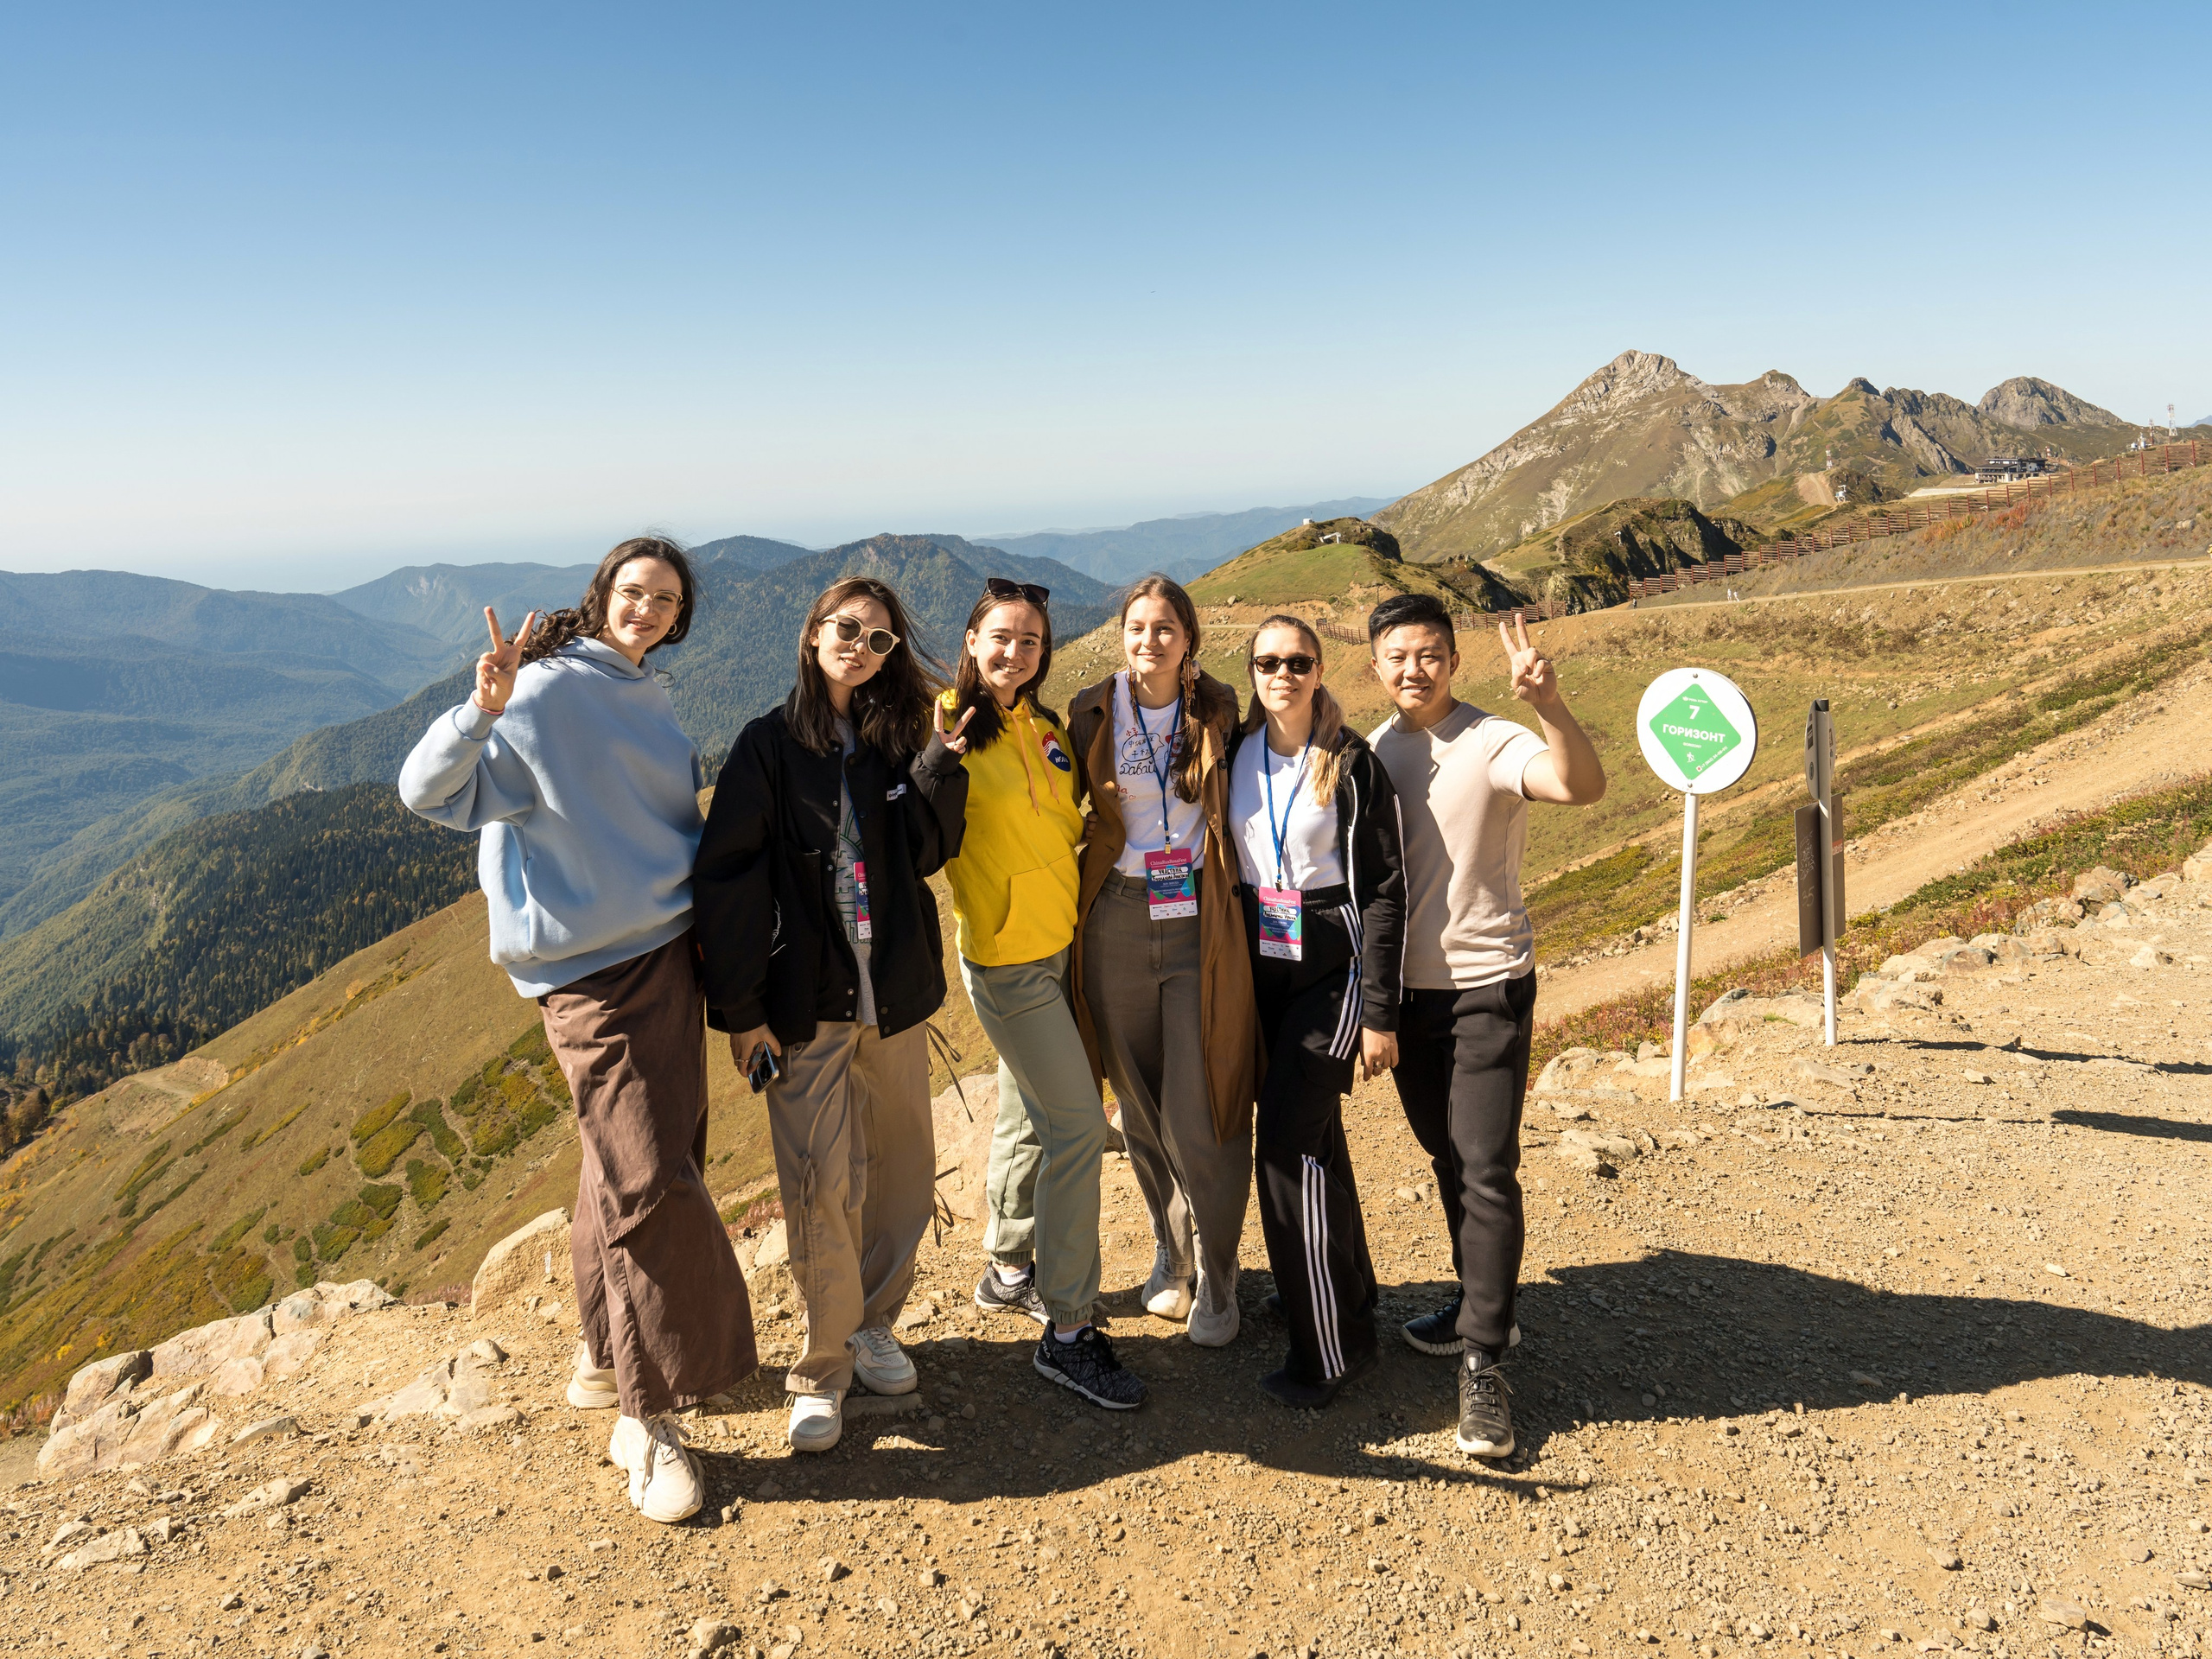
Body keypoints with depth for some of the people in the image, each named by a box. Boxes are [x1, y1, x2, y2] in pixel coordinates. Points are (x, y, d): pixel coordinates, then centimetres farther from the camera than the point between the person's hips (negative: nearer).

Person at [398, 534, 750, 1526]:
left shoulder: (647, 699, 13)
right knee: (648, 1182, -10)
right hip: (588, 968, -8)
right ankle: (648, 1417, 3)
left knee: (631, 1164, 14)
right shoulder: (546, 692, -11)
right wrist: (482, 711, -37)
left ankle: (609, 1358, 31)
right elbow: (428, 791, -21)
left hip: (665, 950, 8)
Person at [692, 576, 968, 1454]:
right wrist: (738, 1008, -10)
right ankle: (823, 1367, 11)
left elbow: (926, 849, -2)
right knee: (823, 1183, -6)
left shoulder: (898, 742, 8)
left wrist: (942, 757, -12)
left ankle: (872, 1324, 32)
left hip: (895, 992, 5)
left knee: (904, 1167, 12)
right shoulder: (770, 744, -4)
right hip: (806, 1000, -4)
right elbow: (727, 877, -7)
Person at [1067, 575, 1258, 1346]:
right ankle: (1171, 1253, 33)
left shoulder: (1219, 711, 1)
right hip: (1117, 923, 2)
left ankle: (1216, 1281, 15)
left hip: (1200, 923, -2)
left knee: (1199, 1114, -3)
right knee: (1140, 1108, 13)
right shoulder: (1092, 713, 2)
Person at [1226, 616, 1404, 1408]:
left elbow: (1384, 889, -8)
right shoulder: (1234, 754, 5)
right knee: (1313, 1137, 15)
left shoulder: (1352, 763, -8)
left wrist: (1380, 1013, -11)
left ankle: (1329, 1345, 0)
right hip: (1257, 965, 5)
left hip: (1332, 967, -5)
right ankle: (1349, 1291, 33)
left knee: (1288, 1142, -12)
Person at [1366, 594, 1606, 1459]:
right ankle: (1481, 1305, 36)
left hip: (1485, 987, -6)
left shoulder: (1490, 743, -14)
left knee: (1486, 1169, -8)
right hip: (1407, 988, 6)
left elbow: (1582, 786, -33)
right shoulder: (1374, 750, 6)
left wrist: (1548, 703, -48)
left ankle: (1483, 1364, 2)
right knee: (1447, 1158, 18)